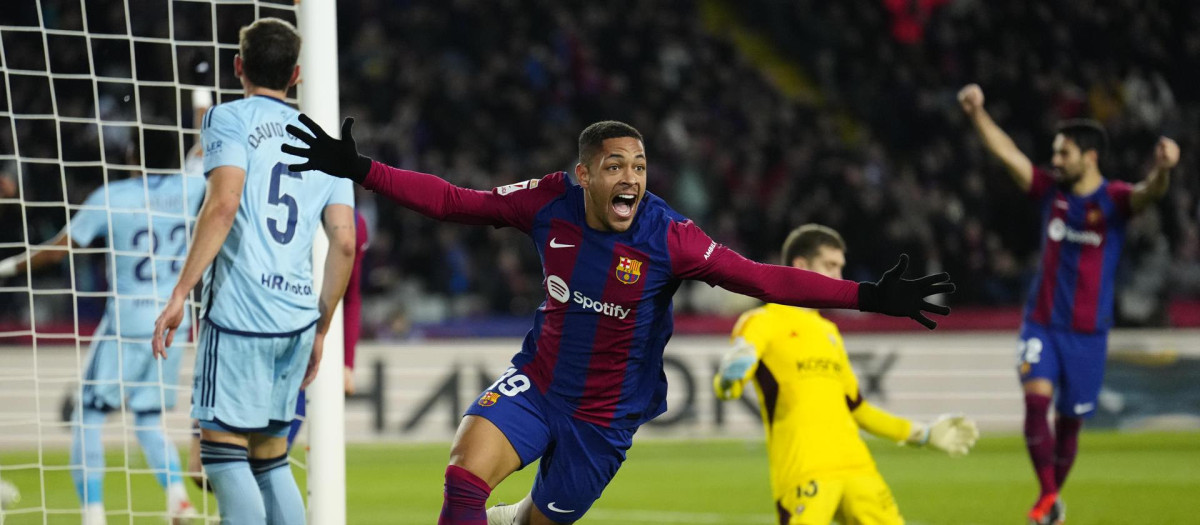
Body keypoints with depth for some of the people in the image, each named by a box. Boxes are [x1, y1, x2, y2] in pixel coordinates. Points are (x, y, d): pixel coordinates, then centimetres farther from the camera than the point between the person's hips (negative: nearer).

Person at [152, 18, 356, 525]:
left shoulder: (229, 119, 2)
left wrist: (180, 293, -15)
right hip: (298, 318, 6)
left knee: (222, 450, -6)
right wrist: (320, 330, 20)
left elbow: (223, 203, -14)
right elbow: (344, 242, 12)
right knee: (270, 458, 13)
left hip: (240, 311, -6)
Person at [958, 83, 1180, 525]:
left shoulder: (1114, 200, -9)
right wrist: (977, 113, -11)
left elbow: (1150, 192, -31)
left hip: (1088, 331, -2)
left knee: (1070, 420, 6)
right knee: (1036, 397, -20)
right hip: (1042, 323, 2)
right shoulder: (1051, 191, 2)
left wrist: (1162, 170, -54)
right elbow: (1005, 152, 2)